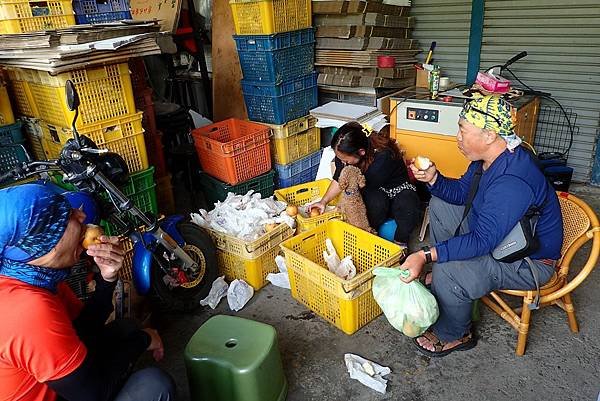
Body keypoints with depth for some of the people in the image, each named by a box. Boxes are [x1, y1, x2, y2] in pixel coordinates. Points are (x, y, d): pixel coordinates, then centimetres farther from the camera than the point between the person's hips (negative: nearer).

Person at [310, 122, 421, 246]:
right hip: (375, 191, 3)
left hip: (397, 188, -3)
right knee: (376, 204, -34)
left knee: (408, 214, -34)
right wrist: (324, 201, -7)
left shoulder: (383, 157, -36)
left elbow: (366, 188, -25)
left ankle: (399, 244, -9)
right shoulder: (344, 153, -18)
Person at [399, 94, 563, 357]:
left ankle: (454, 336, -1)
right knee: (440, 206, 14)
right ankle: (442, 279, 20)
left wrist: (425, 256, -40)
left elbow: (482, 241, -37)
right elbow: (461, 192, 6)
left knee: (447, 271, -31)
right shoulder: (489, 157, -6)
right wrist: (434, 180, -13)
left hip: (530, 263, -10)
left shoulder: (512, 182, -37)